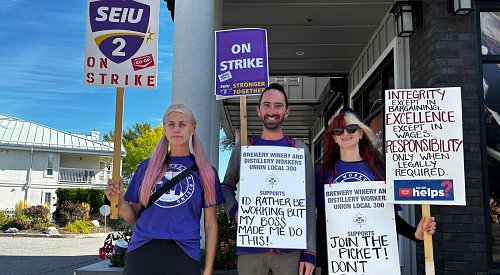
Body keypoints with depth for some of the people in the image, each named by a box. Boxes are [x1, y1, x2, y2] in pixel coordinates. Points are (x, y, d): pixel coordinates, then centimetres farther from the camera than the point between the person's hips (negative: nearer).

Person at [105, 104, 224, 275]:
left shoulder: (205, 171, 5)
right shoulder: (147, 167, 10)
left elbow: (211, 224, 5)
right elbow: (133, 217, 13)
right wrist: (119, 201, -8)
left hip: (184, 255, -1)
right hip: (141, 253, 2)